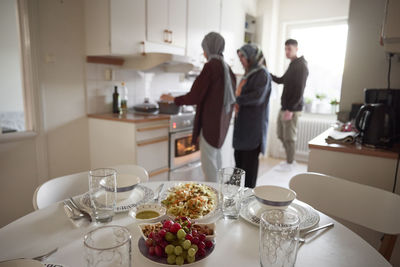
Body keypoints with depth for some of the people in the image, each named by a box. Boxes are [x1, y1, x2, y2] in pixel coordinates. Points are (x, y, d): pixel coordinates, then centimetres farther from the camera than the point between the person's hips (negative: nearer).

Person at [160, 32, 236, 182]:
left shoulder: (210, 66, -15)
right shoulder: (226, 67, 9)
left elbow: (195, 96, -16)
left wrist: (172, 99, -2)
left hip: (211, 118, -9)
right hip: (223, 117, 9)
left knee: (207, 158, -2)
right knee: (216, 152, 22)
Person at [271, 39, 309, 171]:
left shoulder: (301, 66, -12)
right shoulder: (292, 65, 17)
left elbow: (299, 90, -18)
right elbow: (280, 80, 25)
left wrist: (290, 109, -21)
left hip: (292, 109, -9)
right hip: (284, 107, 9)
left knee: (289, 137, 0)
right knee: (281, 135, 14)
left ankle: (290, 164, 13)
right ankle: (289, 159, 28)